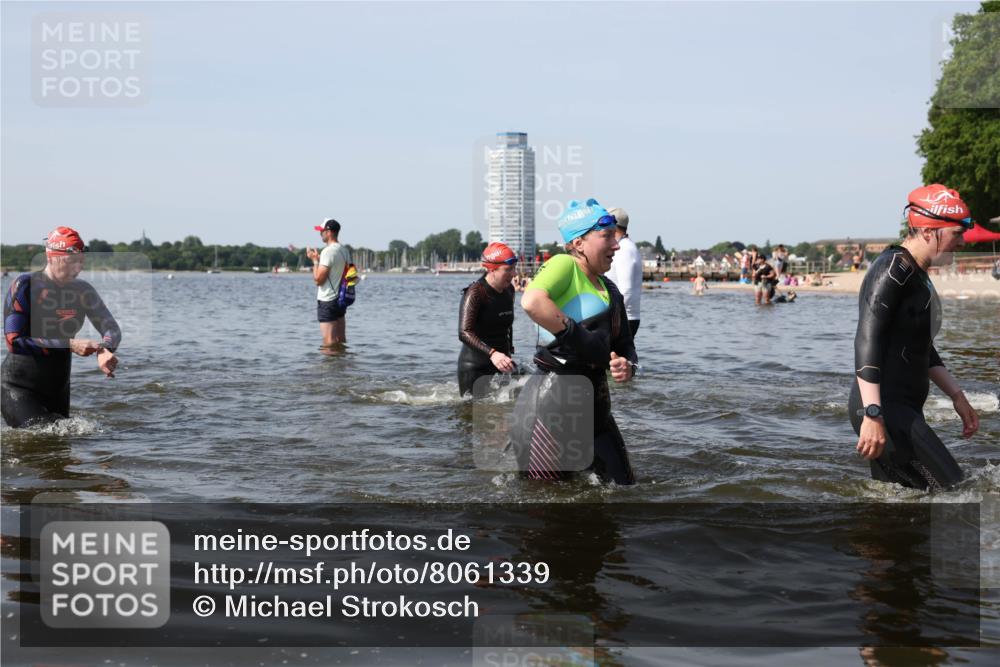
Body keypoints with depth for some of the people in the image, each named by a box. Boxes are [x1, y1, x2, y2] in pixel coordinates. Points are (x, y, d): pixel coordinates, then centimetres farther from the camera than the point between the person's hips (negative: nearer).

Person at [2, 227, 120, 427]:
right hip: (19, 388, -6)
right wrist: (69, 345, -25)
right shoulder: (24, 286, -13)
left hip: (58, 390, 6)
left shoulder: (83, 290, 2)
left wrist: (105, 350, -23)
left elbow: (111, 329, 2)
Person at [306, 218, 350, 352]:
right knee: (341, 342, 12)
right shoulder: (344, 251, 11)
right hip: (341, 299, 9)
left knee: (328, 343, -7)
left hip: (327, 302, -9)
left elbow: (318, 279, -18)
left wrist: (315, 260, -6)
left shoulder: (328, 251, -17)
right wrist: (319, 259, 18)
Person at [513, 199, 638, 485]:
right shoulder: (564, 265, -9)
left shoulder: (610, 291, 17)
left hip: (594, 404, 9)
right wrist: (576, 334, -22)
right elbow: (532, 301, -31)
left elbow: (625, 347, 23)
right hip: (553, 401, -9)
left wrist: (627, 367, -1)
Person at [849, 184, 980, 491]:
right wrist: (873, 415, -28)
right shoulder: (894, 269, -11)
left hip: (904, 408, 11)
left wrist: (956, 395, 23)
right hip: (885, 409, -10)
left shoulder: (918, 275, 20)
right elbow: (867, 341, -21)